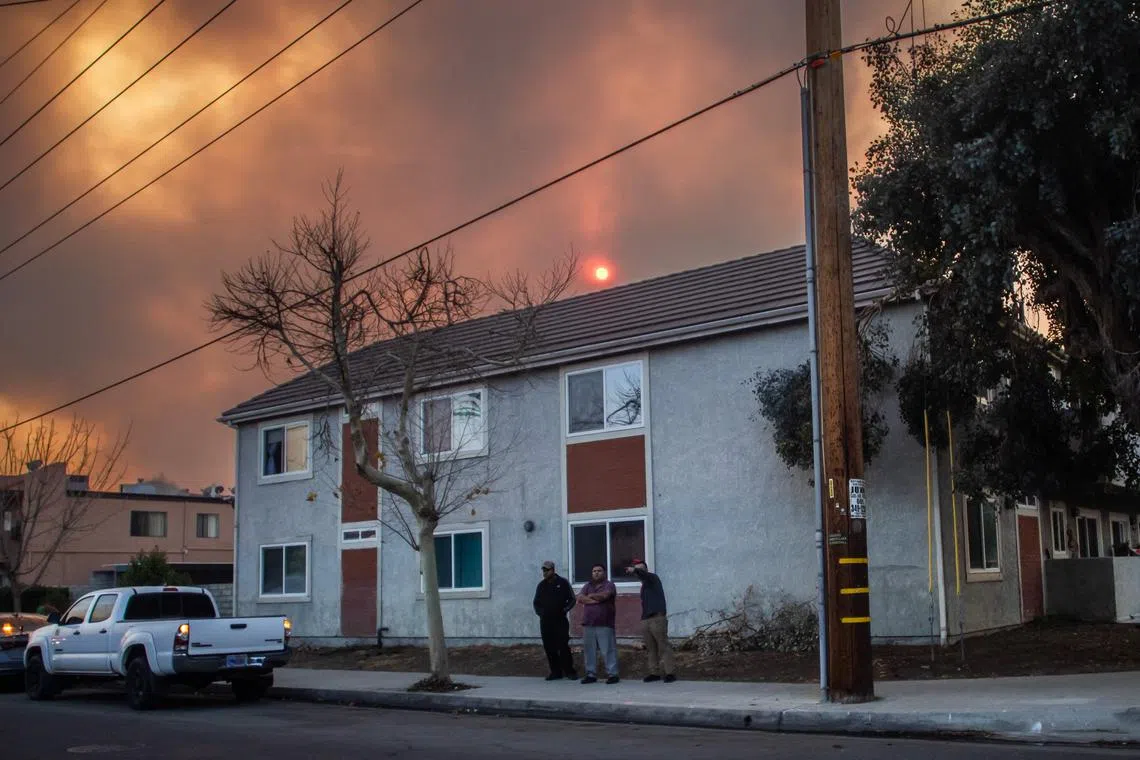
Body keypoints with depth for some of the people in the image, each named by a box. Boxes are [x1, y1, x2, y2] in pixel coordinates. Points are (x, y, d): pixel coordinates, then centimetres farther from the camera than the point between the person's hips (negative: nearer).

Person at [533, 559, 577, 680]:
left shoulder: (563, 583, 2)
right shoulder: (541, 585, 13)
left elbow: (572, 599, 4)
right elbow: (536, 602, 21)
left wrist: (564, 610, -7)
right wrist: (540, 612, 6)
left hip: (560, 620, -4)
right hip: (545, 621, 4)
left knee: (563, 646, -9)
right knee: (549, 647, 2)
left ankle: (569, 670, 0)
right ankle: (555, 671, 10)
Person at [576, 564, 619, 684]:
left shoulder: (609, 584, 3)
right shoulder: (588, 586, 18)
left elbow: (604, 595, -17)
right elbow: (580, 598, 2)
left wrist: (590, 596, 0)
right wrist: (596, 599, -11)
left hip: (605, 624, -5)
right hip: (588, 624, 5)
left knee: (608, 650, -7)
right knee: (589, 651, 6)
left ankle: (612, 674, -3)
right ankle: (590, 674, 12)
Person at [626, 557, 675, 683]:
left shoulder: (653, 578, 2)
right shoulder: (643, 586, 23)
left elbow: (644, 574, -21)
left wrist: (634, 570, -40)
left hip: (657, 618, -8)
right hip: (645, 620, 8)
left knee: (663, 646, -8)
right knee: (651, 648, 7)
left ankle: (669, 673, -8)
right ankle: (654, 673, 10)